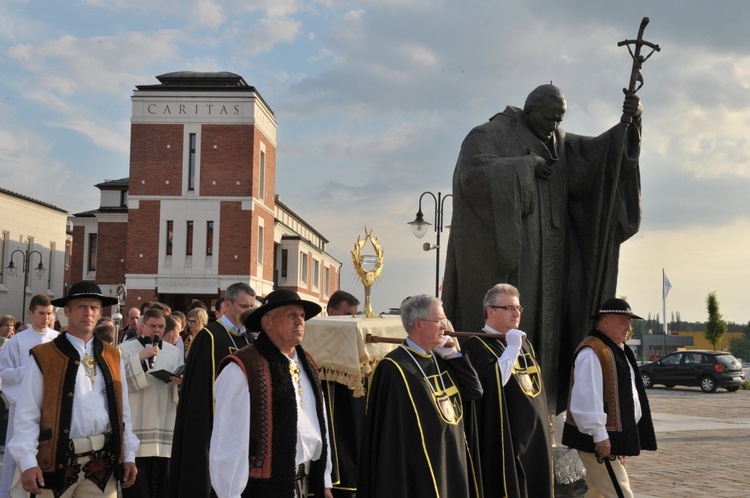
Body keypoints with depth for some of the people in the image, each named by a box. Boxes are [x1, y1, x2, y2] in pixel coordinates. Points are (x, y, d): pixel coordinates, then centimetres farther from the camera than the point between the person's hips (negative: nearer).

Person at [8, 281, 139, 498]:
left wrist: (128, 456, 9)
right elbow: (27, 416, -5)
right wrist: (27, 462, -13)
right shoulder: (43, 357, -3)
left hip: (104, 461, 3)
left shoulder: (112, 357, 10)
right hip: (58, 461, -3)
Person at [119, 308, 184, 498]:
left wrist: (180, 383, -10)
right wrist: (141, 358, -17)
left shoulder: (174, 352, 13)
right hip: (135, 429, -3)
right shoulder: (126, 349, 4)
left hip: (164, 427, 3)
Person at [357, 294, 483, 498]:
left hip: (450, 464, 8)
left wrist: (453, 355, -2)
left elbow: (474, 391, 8)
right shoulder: (395, 368, -17)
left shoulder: (440, 360, 9)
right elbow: (390, 434, -17)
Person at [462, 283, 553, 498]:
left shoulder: (523, 343, 14)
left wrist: (542, 435, 19)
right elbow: (492, 382, -27)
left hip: (533, 438, 8)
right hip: (502, 443, -8)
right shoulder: (476, 345, -10)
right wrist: (512, 349, -20)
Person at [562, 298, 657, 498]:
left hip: (614, 434, 10)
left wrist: (621, 438, 21)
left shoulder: (617, 350, 14)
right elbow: (587, 398, -24)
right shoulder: (592, 352, -18)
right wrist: (599, 435, -25)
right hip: (599, 438, -10)